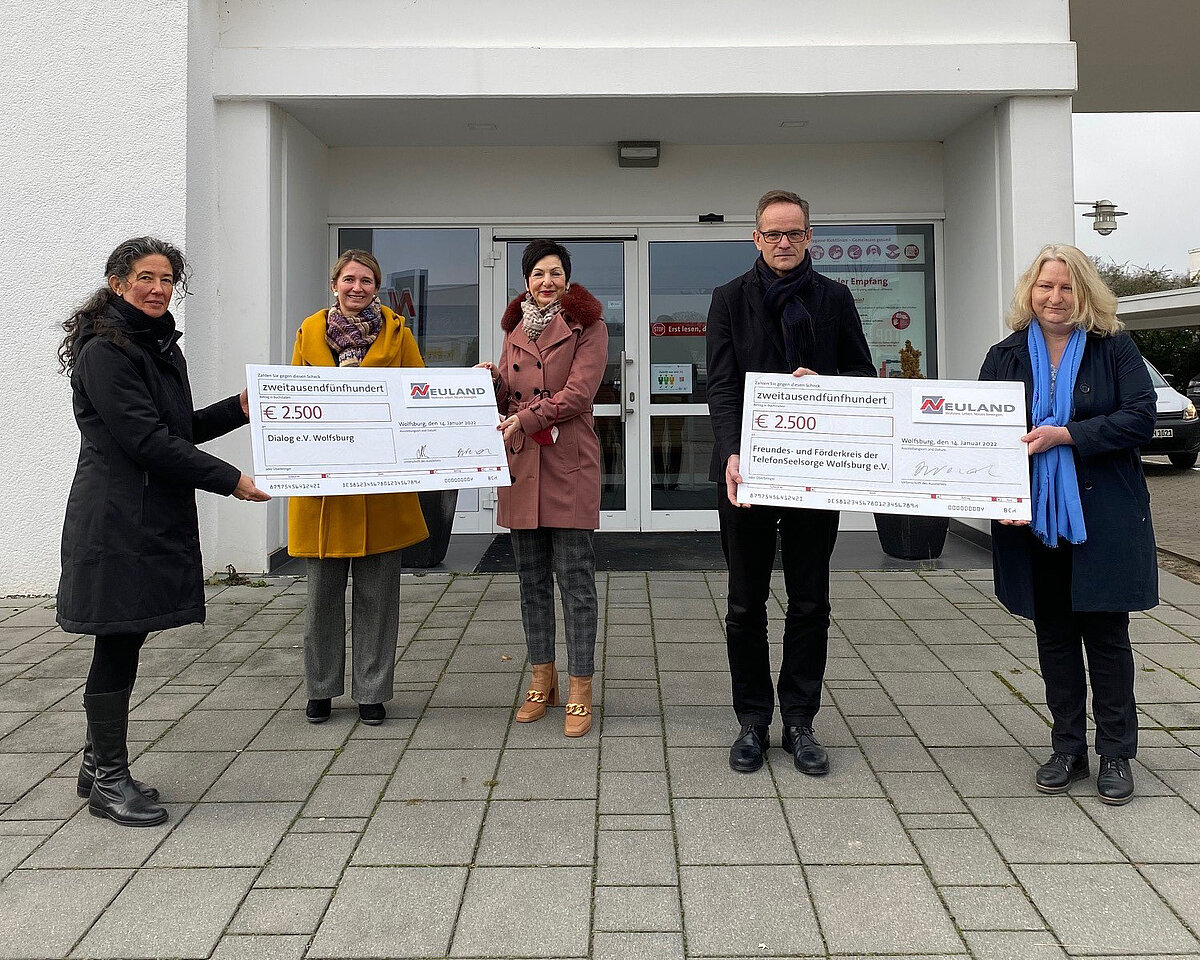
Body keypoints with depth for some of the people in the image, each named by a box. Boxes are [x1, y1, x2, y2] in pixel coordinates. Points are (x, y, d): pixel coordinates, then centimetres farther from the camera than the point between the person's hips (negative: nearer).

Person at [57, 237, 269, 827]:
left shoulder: (161, 347, 16)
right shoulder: (104, 352, -13)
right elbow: (148, 440, -19)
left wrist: (238, 409, 7)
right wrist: (230, 480, -18)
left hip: (155, 518, 9)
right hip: (116, 522, -9)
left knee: (123, 644, 13)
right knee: (117, 646, -1)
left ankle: (99, 766, 25)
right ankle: (109, 780, 11)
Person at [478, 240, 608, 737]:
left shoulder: (587, 325, 1)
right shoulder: (515, 329, 16)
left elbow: (579, 393, -11)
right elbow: (506, 399, 18)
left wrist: (527, 418, -18)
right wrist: (491, 380, -3)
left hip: (569, 463, -5)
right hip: (520, 463, 5)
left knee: (574, 575, -4)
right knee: (531, 577, 10)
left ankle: (580, 690, 4)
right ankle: (542, 678, 23)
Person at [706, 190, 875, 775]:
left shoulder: (834, 298, 9)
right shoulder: (731, 299, 4)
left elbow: (864, 374, 11)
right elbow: (721, 386, -5)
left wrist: (824, 383, -11)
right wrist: (731, 454, -20)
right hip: (747, 470, -1)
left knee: (810, 604, 8)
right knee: (745, 606, 6)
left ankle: (799, 722, 21)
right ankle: (752, 722, 20)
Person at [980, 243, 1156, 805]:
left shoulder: (1114, 348, -1)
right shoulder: (1006, 357, 6)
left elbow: (1139, 418, -10)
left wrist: (1066, 434, -20)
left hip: (1102, 521, -2)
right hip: (1036, 521, 3)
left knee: (1106, 635, 6)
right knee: (1054, 637, 11)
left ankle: (1115, 754, 19)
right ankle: (1067, 749, 24)